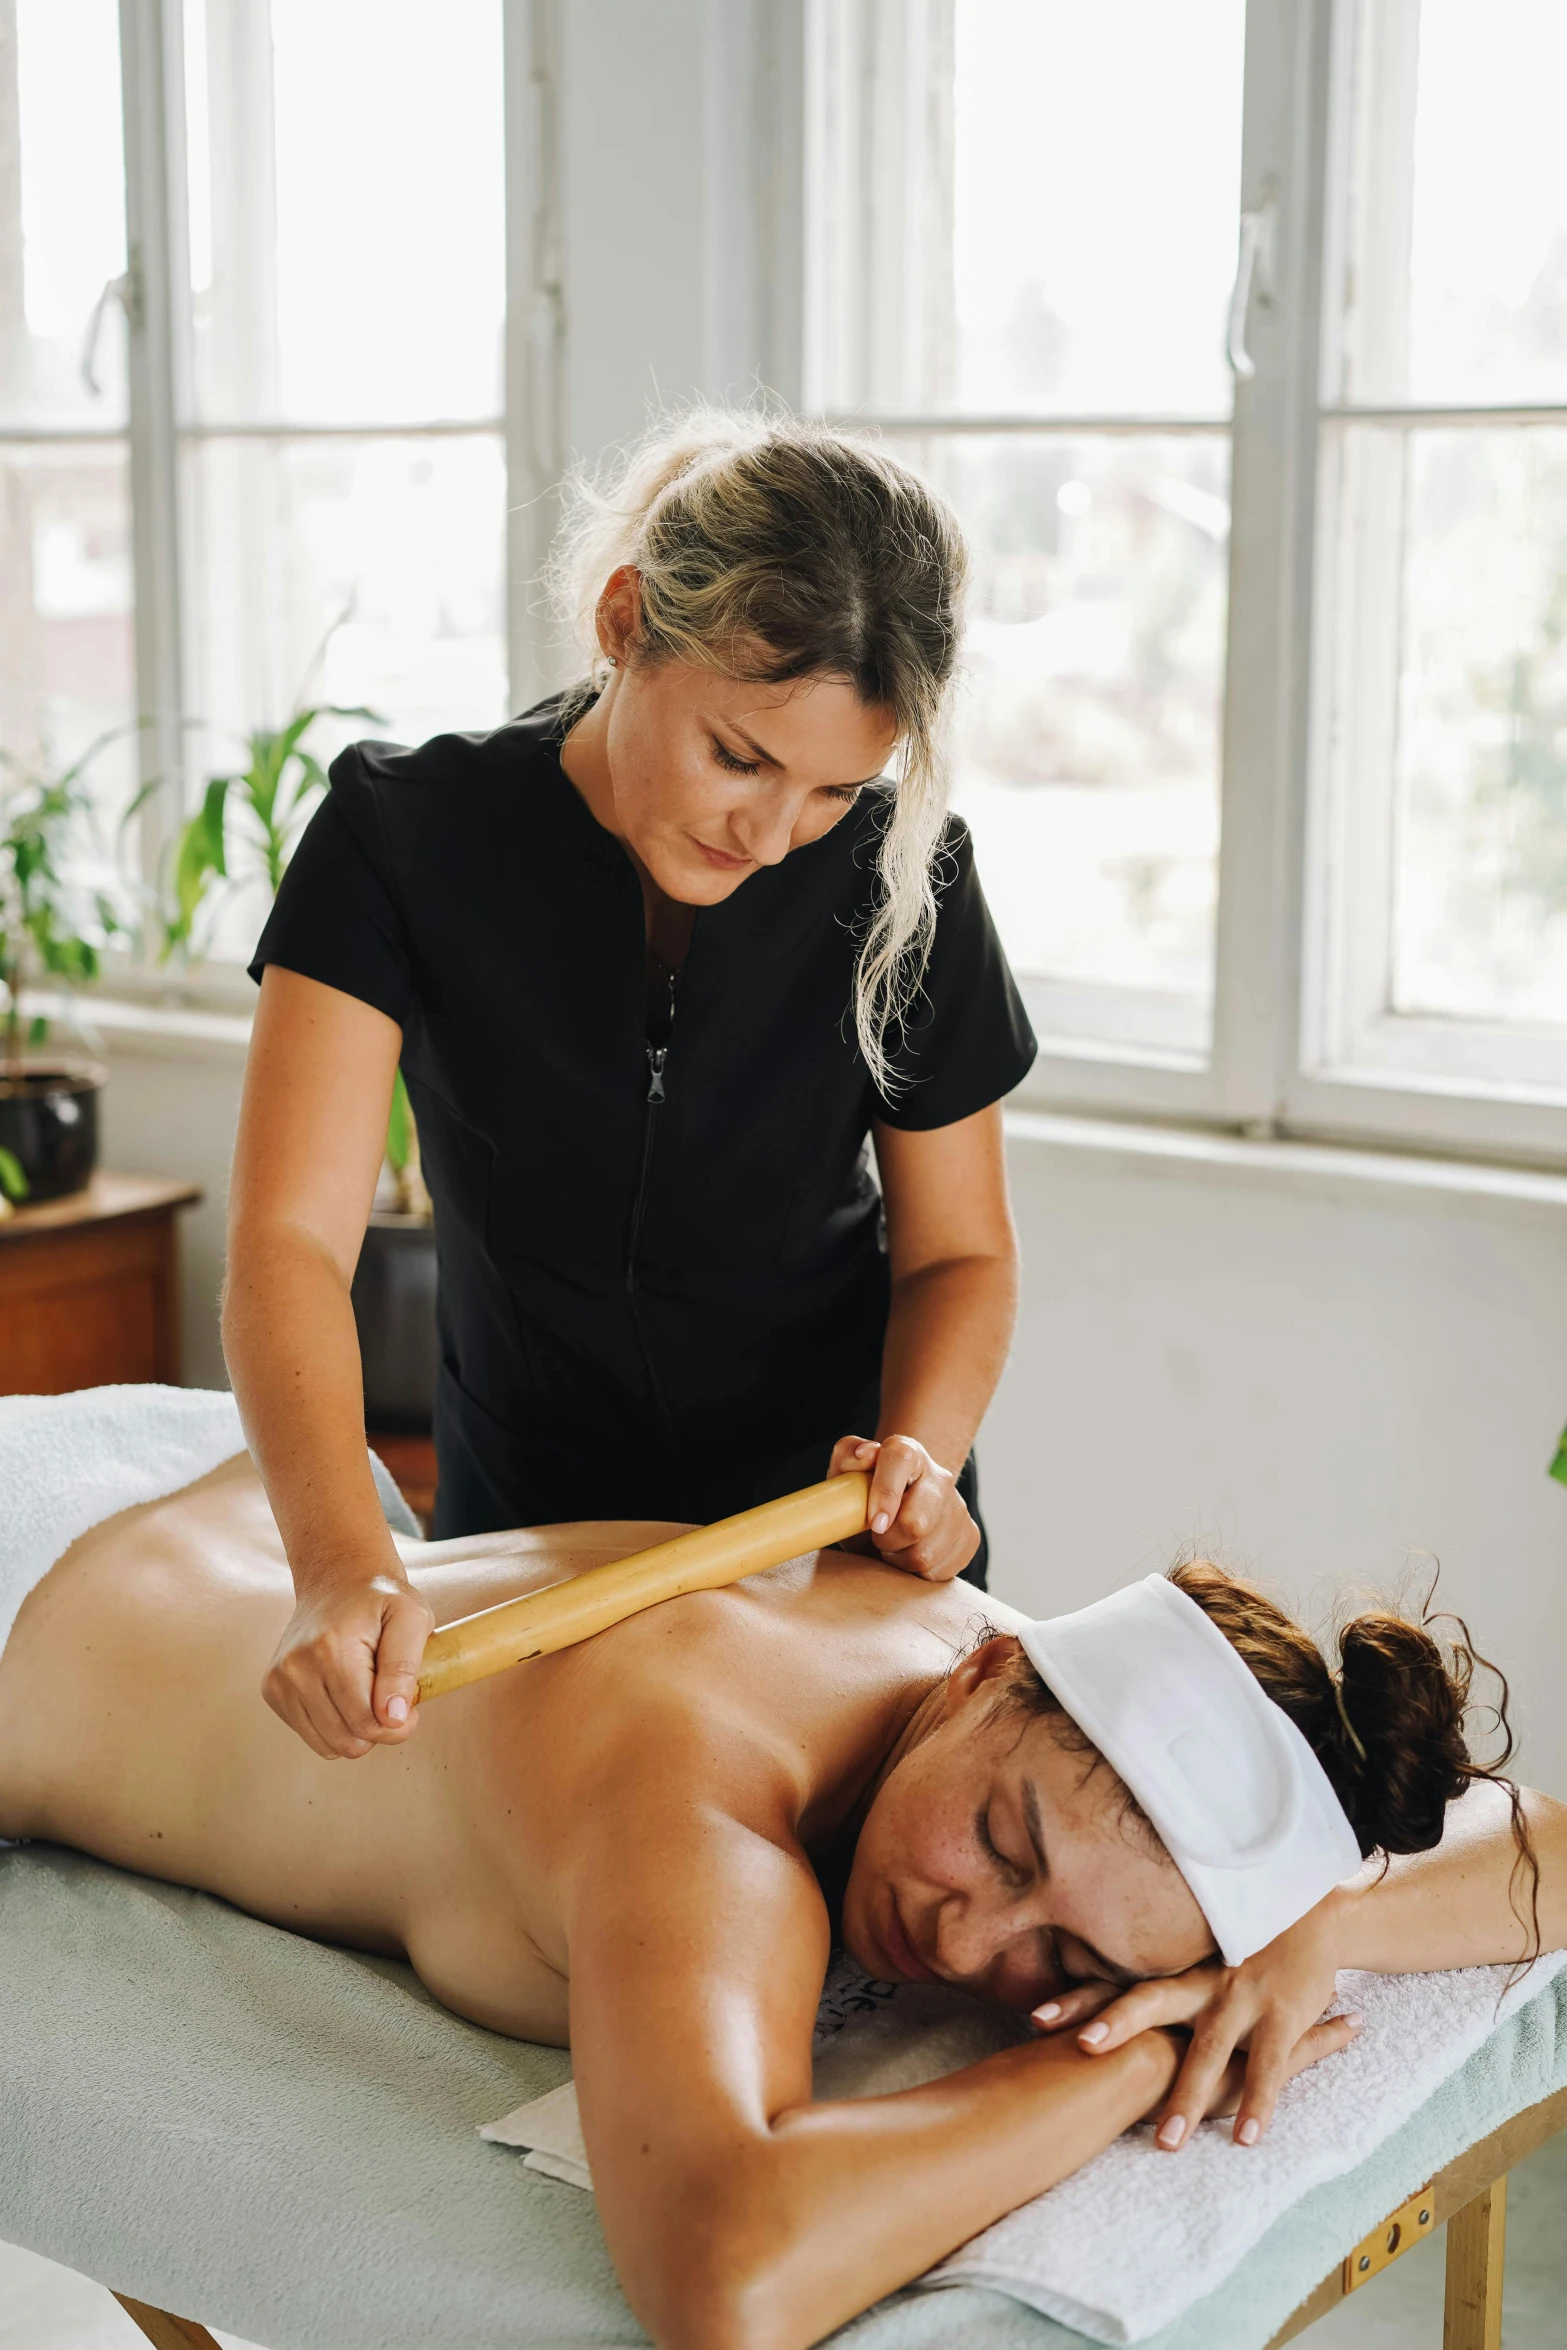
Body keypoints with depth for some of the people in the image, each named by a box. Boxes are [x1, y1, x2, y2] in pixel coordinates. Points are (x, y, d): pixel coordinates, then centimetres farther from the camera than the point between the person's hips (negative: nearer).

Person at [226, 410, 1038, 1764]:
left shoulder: (897, 877, -17)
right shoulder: (409, 834, -21)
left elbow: (958, 1250, -5)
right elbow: (291, 1234, -30)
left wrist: (922, 1450, -27)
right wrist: (345, 1564, -46)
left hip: (835, 1535, 1)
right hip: (523, 1532, 0)